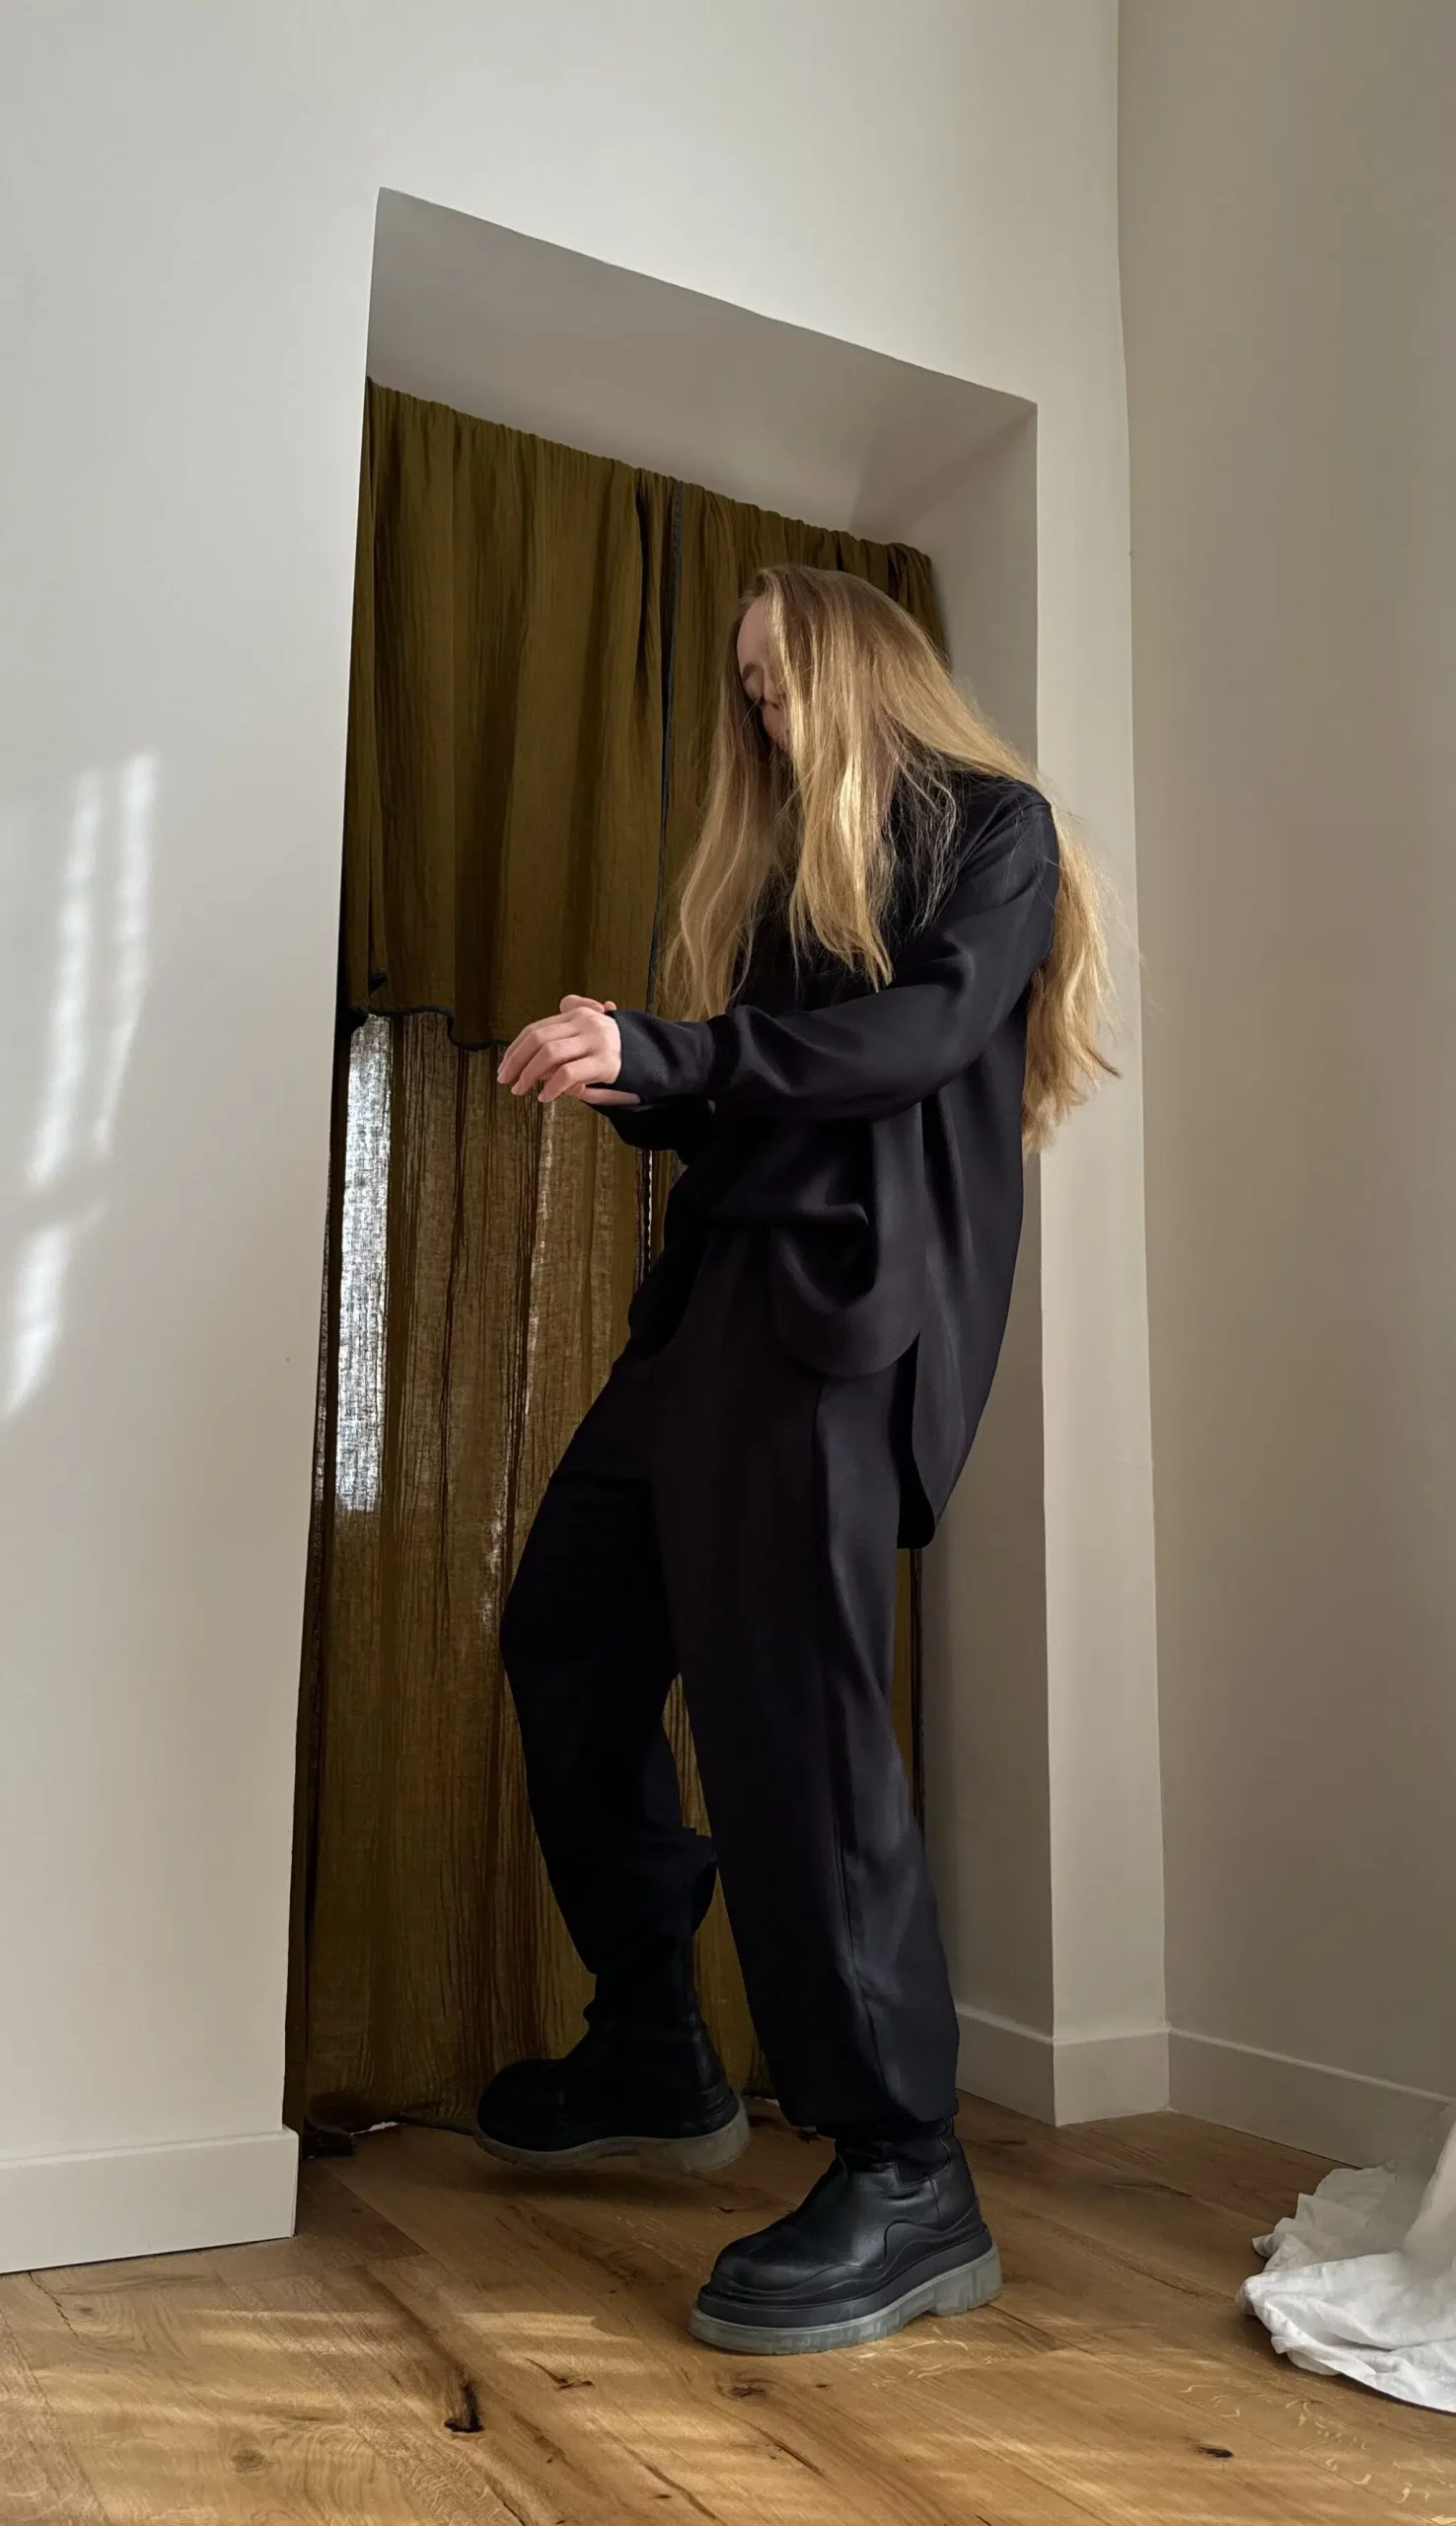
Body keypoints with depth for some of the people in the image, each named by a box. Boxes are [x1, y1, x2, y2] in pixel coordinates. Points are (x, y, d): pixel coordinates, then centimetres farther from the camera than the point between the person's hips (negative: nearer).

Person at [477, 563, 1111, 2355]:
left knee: (784, 1698, -15)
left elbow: (927, 1027, -13)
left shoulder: (989, 827, 7)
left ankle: (906, 2178, -5)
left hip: (856, 1293, -8)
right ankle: (654, 2054, 23)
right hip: (724, 1281, 9)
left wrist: (665, 1049, -20)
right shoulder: (778, 863, 27)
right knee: (564, 1631, 9)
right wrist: (624, 1087, -1)